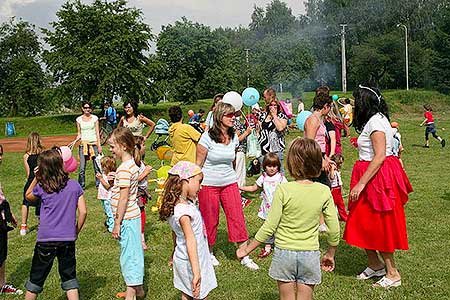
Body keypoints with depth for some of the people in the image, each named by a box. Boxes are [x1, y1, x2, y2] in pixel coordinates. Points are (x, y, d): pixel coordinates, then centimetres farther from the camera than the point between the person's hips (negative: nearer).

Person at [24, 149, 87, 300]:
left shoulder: (41, 187, -7)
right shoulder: (74, 185, -3)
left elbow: (28, 196, 17)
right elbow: (83, 212, -3)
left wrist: (36, 178, 8)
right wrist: (76, 231, 9)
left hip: (46, 239, -1)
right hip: (68, 239, 1)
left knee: (36, 278, 14)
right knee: (69, 277, 13)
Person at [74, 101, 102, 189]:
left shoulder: (95, 118, 4)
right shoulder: (79, 119, 6)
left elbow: (97, 132, 3)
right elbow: (79, 134, 12)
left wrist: (99, 145, -2)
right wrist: (75, 141, -7)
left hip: (94, 144, 0)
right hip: (83, 144, 1)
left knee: (97, 166, 0)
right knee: (82, 168, -4)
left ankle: (98, 184, 11)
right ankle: (81, 185, 6)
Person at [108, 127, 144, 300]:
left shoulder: (124, 169, -20)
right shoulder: (132, 165, 9)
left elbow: (123, 198, -21)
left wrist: (117, 224, -17)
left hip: (127, 218, -10)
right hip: (133, 215, 10)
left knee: (129, 254, 0)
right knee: (134, 251, 18)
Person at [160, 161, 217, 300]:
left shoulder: (181, 203, -1)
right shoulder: (184, 210, -31)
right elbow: (190, 240, -38)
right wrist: (196, 272, -43)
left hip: (182, 259, 9)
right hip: (191, 262, -9)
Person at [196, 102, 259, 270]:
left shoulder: (234, 137, 2)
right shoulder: (207, 137, -13)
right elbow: (198, 163, -8)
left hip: (230, 183, 4)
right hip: (208, 185, -4)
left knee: (237, 218, 0)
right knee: (210, 221, 8)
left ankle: (245, 257, 9)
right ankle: (209, 253, 29)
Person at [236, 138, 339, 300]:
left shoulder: (283, 190, -16)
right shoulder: (324, 191, -8)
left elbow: (269, 227, -13)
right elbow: (334, 229, -3)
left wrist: (247, 249, 0)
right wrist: (330, 254, 15)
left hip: (284, 252, -2)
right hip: (310, 254, 2)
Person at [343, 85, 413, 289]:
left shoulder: (375, 122, -17)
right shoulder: (377, 119, 14)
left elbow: (379, 157, -24)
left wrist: (361, 183, -25)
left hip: (377, 177, -10)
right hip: (375, 176, 10)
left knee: (378, 225, -1)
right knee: (364, 223, 13)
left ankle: (392, 274, 11)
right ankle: (375, 266, 25)